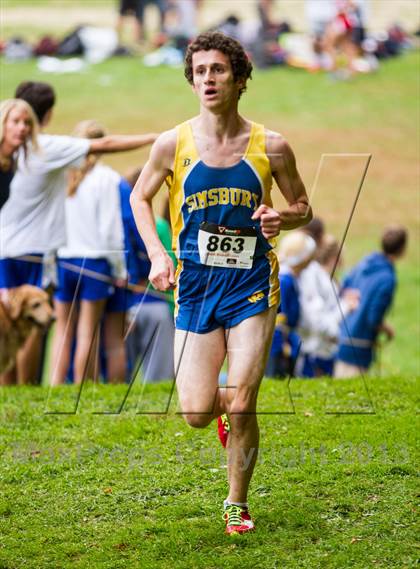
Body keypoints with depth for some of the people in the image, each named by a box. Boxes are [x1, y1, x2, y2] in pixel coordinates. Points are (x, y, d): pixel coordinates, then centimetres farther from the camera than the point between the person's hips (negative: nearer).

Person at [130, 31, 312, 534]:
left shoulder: (270, 147, -4)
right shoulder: (173, 144, -3)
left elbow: (303, 206, 10)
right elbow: (140, 198, 12)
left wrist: (283, 219, -14)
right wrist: (157, 254, -3)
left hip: (251, 285, -1)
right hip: (195, 285, 1)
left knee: (241, 406, -8)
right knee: (196, 412, -3)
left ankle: (237, 505, 14)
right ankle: (225, 407, 35)